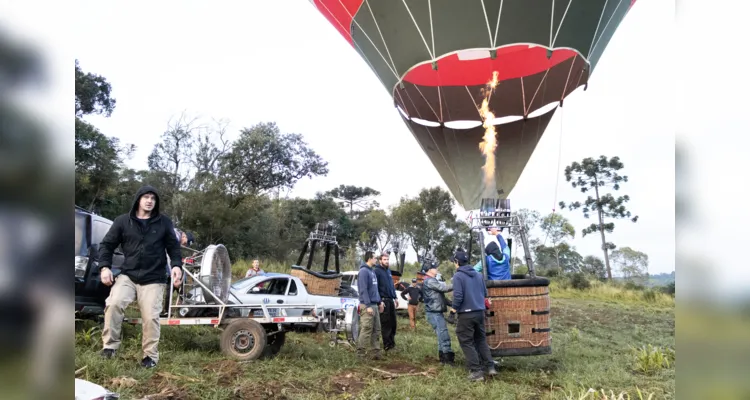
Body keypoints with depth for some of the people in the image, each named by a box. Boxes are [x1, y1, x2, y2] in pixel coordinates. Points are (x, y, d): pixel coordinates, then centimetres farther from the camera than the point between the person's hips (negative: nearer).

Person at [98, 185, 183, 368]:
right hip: (127, 276, 1)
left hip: (153, 279, 0)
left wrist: (176, 265, -7)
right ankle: (110, 345, -4)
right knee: (113, 303, -22)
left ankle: (151, 356, 12)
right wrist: (105, 267, -6)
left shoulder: (164, 222, 5)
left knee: (151, 317, -4)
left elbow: (173, 247, 10)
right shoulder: (122, 221, 4)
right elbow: (107, 244, 8)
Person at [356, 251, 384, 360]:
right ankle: (361, 353, 0)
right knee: (366, 330, -7)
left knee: (376, 330, 9)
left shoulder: (372, 272, 17)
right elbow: (363, 290, -18)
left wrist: (379, 302, 16)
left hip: (374, 305, 9)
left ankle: (376, 352, 14)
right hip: (367, 306, -9)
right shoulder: (363, 271, -12)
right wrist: (368, 306, -21)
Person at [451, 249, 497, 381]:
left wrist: (455, 308, -1)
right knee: (481, 340, 19)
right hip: (480, 312, 7)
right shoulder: (479, 275, 9)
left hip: (466, 314, -6)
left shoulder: (458, 276, -12)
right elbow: (485, 293, 14)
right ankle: (490, 366, 15)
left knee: (466, 342, 3)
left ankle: (476, 371, 2)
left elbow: (458, 296, -18)